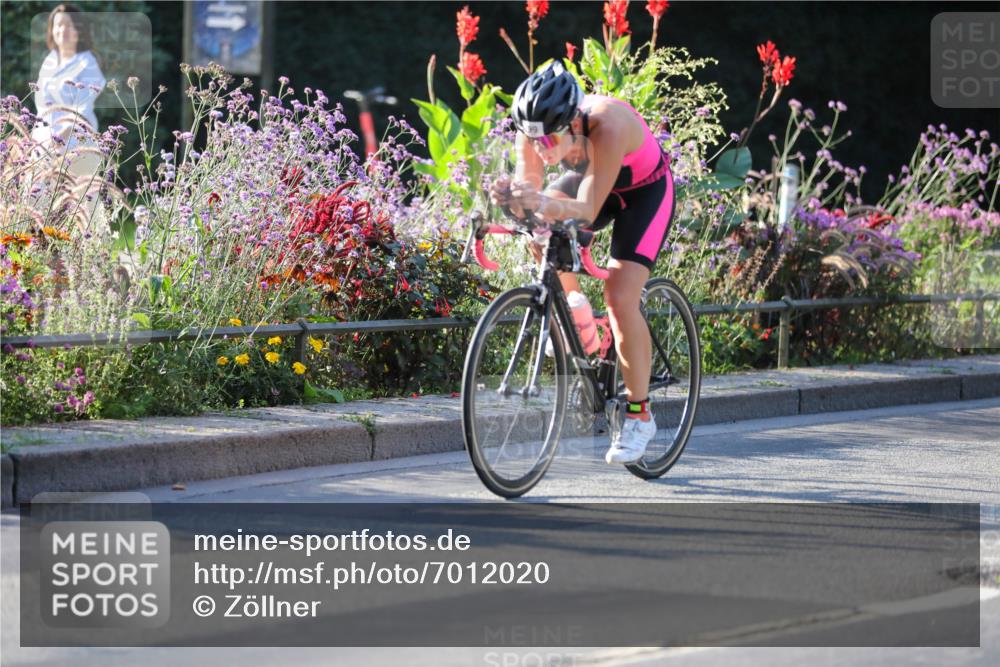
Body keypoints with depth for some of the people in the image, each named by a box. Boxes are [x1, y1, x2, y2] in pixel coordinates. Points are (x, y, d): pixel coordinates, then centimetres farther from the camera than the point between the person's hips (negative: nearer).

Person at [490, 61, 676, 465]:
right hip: (589, 179, 6)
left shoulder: (607, 126, -41)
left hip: (645, 191, -6)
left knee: (620, 298, -18)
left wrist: (545, 204, -61)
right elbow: (529, 187, -26)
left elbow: (587, 210, -42)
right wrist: (512, 197, -50)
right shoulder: (537, 130, -26)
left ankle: (639, 416, -6)